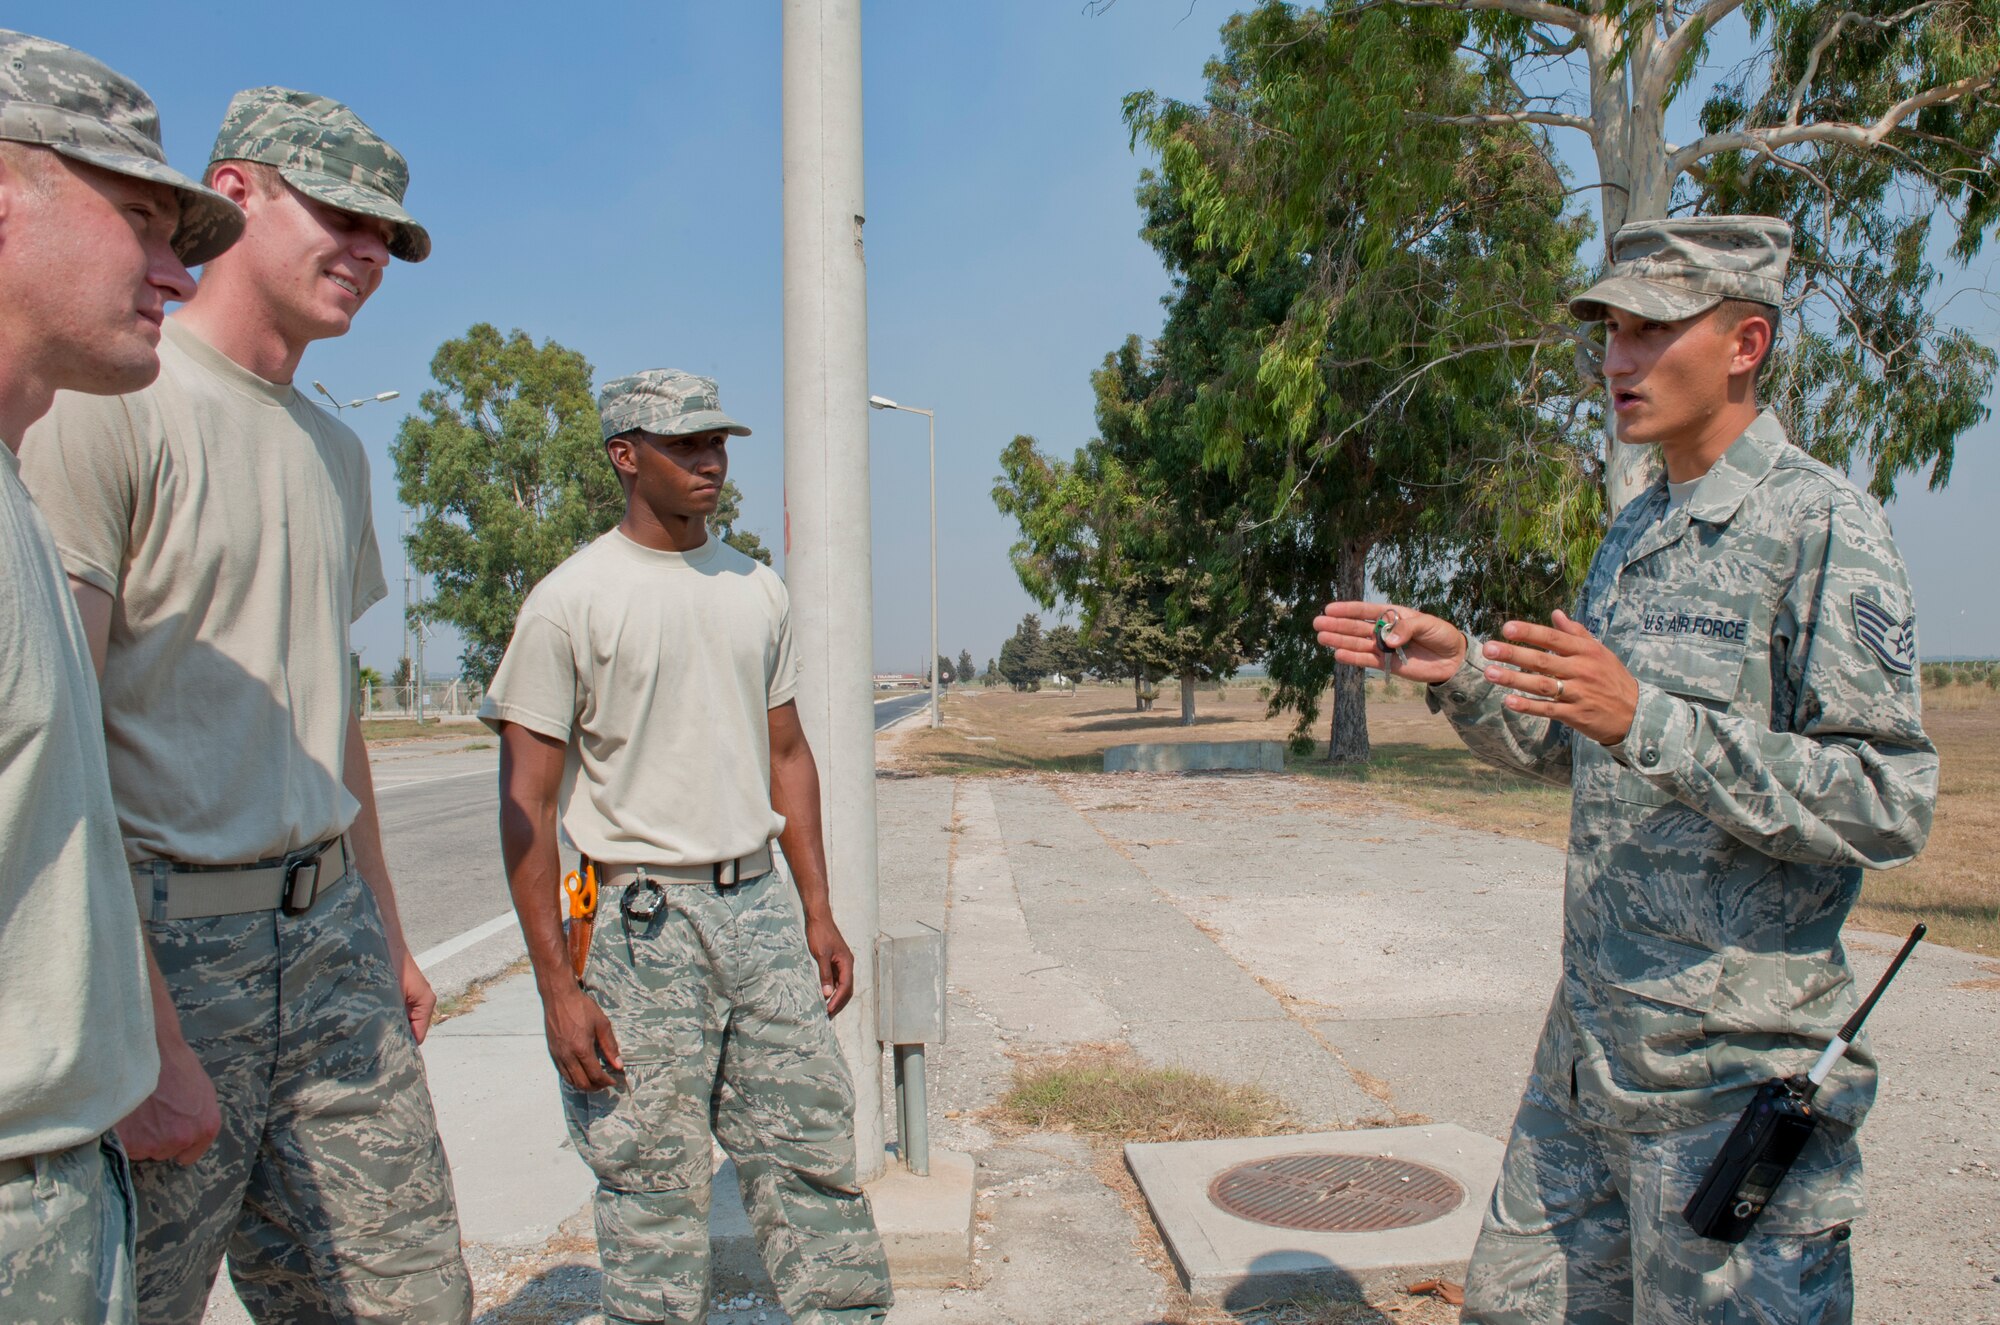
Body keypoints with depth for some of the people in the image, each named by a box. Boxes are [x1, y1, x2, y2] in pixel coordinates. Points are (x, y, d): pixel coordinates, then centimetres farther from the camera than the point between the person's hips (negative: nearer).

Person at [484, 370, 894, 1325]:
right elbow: (527, 801, -8)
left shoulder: (758, 590, 12)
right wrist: (557, 985, -13)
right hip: (645, 922, -5)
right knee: (653, 1184, 4)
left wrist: (817, 913, 12)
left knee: (814, 1154, 10)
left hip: (760, 907, 5)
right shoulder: (569, 601, -7)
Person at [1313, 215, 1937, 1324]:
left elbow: (1889, 805, -18)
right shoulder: (1634, 533, 13)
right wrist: (1460, 674, 4)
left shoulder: (1821, 525, -12)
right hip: (1590, 1053, 8)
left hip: (1734, 1073, -8)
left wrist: (1645, 720, -27)